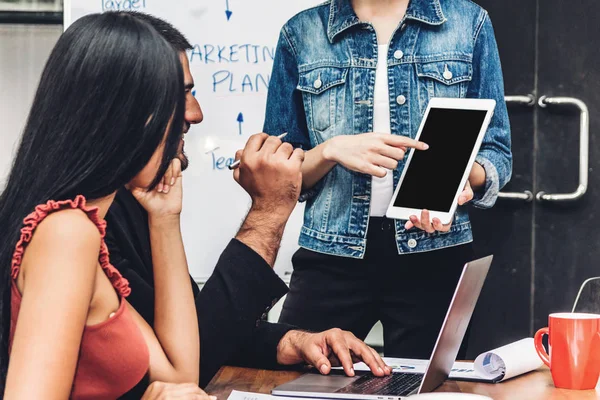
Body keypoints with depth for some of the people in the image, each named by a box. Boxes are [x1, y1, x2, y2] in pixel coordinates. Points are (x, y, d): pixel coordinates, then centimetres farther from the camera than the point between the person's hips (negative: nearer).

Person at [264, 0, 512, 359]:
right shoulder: (301, 33, 4)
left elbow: (497, 153, 5)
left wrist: (464, 179, -16)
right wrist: (331, 150, -14)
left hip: (434, 257, 0)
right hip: (332, 257, 1)